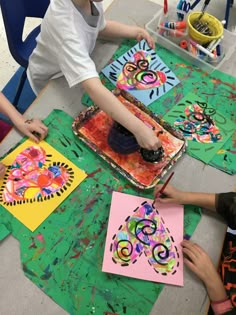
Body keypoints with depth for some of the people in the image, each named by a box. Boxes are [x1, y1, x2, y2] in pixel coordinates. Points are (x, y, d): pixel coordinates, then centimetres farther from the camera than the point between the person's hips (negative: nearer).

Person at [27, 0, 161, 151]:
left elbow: (100, 27, 3)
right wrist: (139, 128, -55)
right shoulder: (63, 20, -43)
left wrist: (136, 31, -13)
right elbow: (93, 88, -52)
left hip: (79, 63, 6)